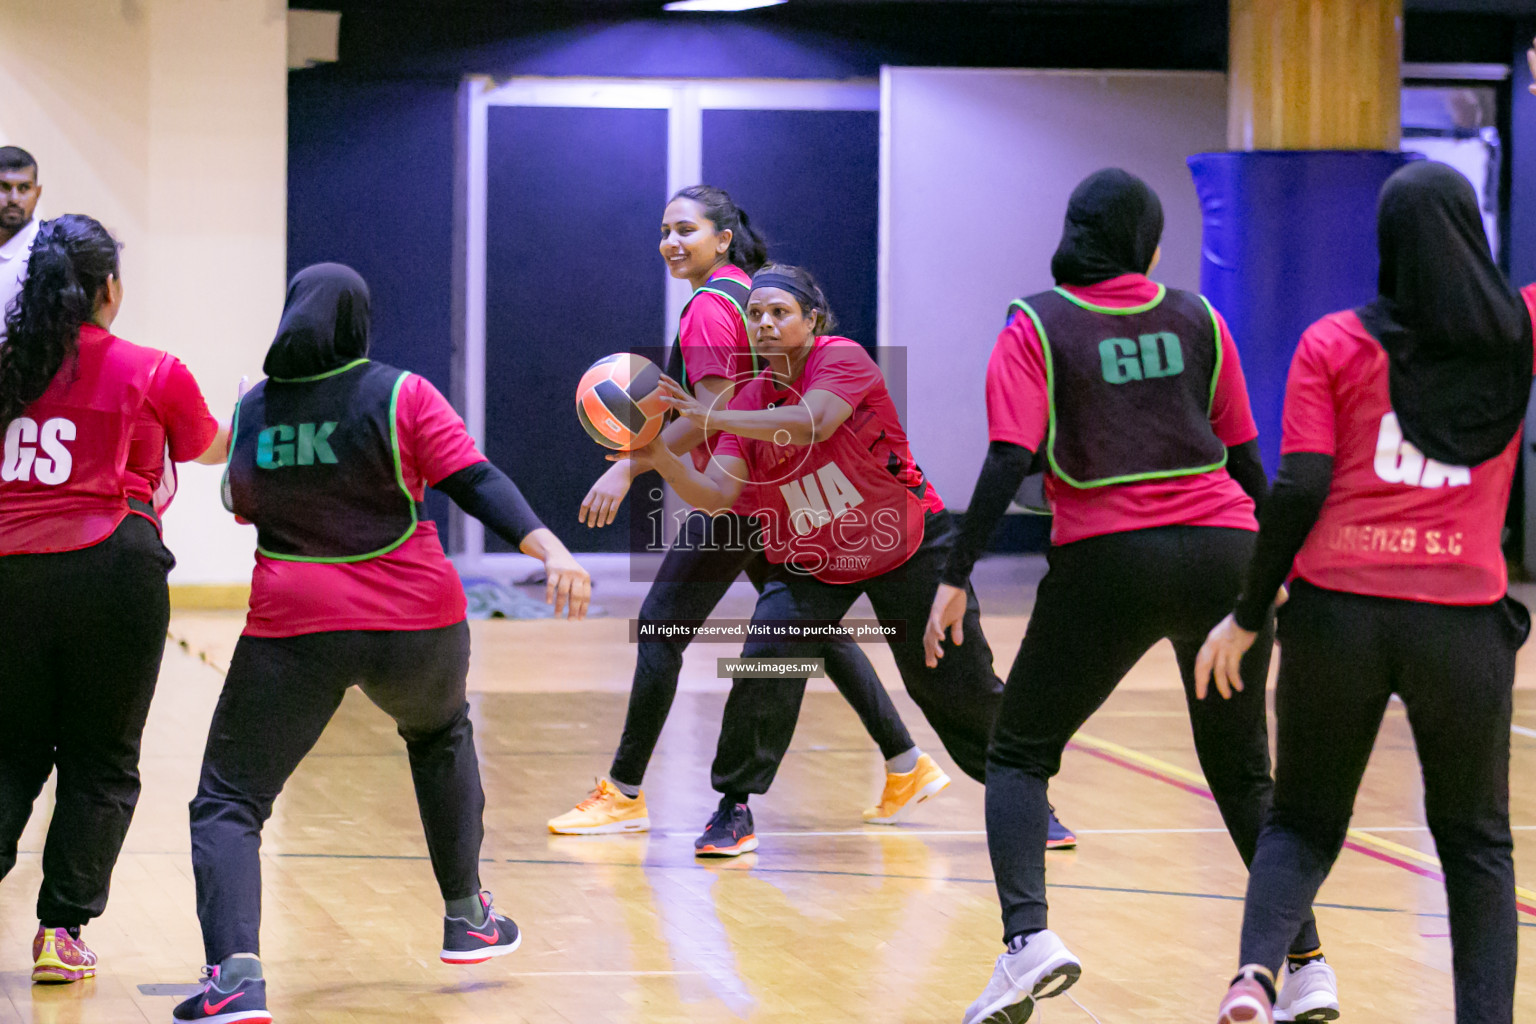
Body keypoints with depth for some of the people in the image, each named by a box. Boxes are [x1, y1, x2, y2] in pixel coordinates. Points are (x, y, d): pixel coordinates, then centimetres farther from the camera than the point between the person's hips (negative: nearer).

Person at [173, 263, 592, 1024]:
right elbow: (475, 482, -14)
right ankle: (466, 916, 38)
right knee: (439, 735, 33)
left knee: (227, 802, 1)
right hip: (414, 622, 1)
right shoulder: (400, 396, -3)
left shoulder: (252, 412, 4)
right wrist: (549, 548, -20)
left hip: (293, 627, -1)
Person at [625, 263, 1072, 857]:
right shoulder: (747, 403, -6)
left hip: (909, 546, -3)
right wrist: (663, 461, -35)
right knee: (764, 663, -20)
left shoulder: (843, 358, -19)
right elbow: (720, 493, -17)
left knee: (959, 685, 2)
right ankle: (734, 806, -5)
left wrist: (710, 417, -44)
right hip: (808, 563, 3)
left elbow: (812, 423, -38)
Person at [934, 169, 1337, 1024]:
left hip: (1107, 560, -3)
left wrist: (957, 578, -8)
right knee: (1243, 772, 18)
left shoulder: (1037, 327, 1)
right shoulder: (1196, 319, 10)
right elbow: (1246, 457, 13)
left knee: (1020, 754, 10)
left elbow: (1009, 461, -10)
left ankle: (1028, 937, -12)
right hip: (1224, 550, 3)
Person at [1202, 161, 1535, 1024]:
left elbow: (1299, 491, -6)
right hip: (1464, 620, 0)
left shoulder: (1333, 345, -1)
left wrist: (1249, 615, 1)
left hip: (1339, 610, 0)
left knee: (1303, 824, 14)